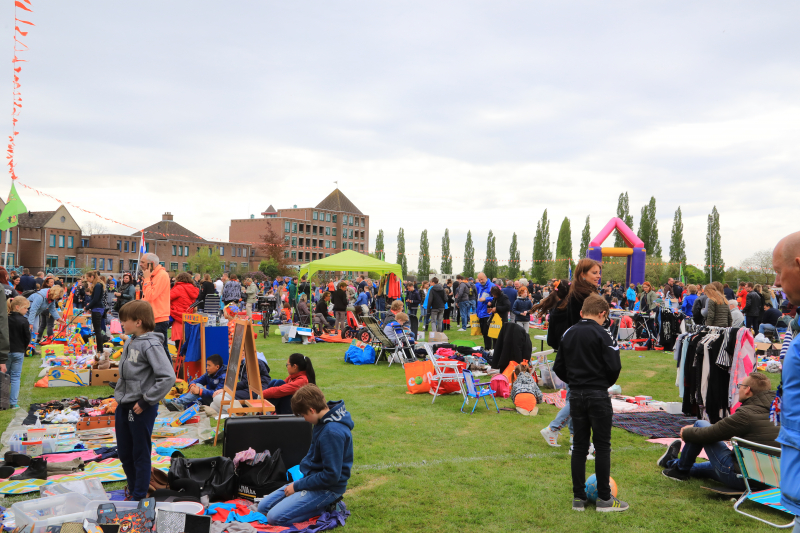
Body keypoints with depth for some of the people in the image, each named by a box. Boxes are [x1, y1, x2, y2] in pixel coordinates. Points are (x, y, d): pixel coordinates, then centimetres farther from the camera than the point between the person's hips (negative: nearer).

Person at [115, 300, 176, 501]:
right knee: (124, 452, 20)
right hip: (123, 406, 8)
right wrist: (118, 395, 11)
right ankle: (132, 487, 41)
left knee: (140, 454, 7)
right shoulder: (130, 342, 7)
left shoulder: (151, 345, -20)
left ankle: (139, 496, 22)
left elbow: (168, 377, -27)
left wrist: (146, 401, -21)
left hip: (141, 408, -8)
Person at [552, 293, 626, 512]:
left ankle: (578, 497, 15)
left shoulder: (568, 334, 6)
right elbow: (614, 366, -14)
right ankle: (604, 498, 11)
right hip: (598, 396, -5)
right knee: (602, 446, 5)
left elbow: (558, 367, 6)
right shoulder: (602, 334, -10)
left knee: (579, 446, 11)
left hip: (576, 395, 5)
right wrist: (606, 383, 4)